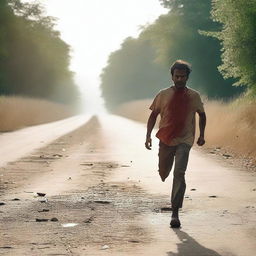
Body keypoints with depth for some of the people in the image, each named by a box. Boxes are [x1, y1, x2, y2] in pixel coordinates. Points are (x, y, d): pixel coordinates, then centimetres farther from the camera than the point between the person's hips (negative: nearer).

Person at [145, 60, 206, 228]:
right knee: (163, 173, 13)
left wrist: (202, 135, 10)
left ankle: (175, 213, -16)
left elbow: (202, 115, 17)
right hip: (165, 140, 2)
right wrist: (148, 135, -3)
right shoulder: (163, 95, 1)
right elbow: (153, 115, 7)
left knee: (179, 174, -16)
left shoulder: (194, 96, 2)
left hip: (184, 141, -2)